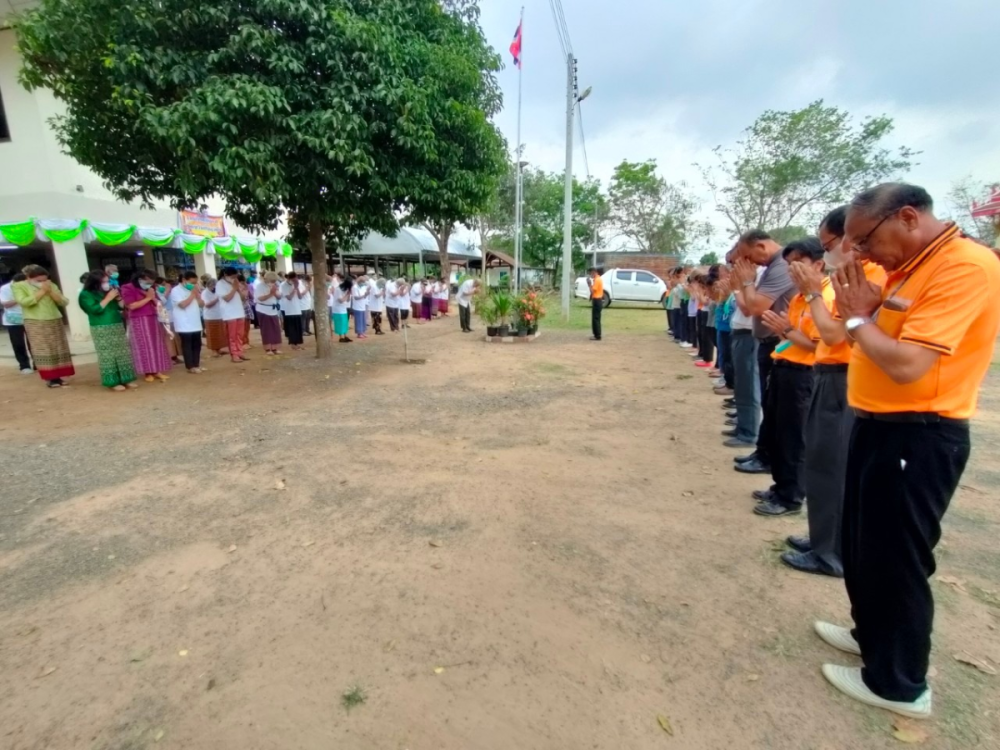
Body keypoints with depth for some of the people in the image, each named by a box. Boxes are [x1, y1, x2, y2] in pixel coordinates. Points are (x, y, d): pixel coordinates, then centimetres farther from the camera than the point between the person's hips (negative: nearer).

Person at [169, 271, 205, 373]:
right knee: (187, 346, 0)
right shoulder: (176, 290, -7)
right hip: (184, 325, -7)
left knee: (197, 345, 10)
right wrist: (192, 294, -13)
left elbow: (202, 304, 11)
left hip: (196, 324, 7)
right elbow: (183, 304, -19)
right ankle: (191, 367, 4)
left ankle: (196, 365, 18)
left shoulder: (194, 290, 15)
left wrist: (197, 294, -3)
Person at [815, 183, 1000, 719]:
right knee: (863, 546, 21)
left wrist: (857, 317, -11)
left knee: (896, 559, 5)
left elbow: (907, 364, -27)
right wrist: (864, 307, -3)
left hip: (917, 437, -9)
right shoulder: (909, 267, 12)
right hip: (879, 425, 10)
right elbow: (876, 338, 13)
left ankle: (899, 683, 25)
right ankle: (871, 634, 42)